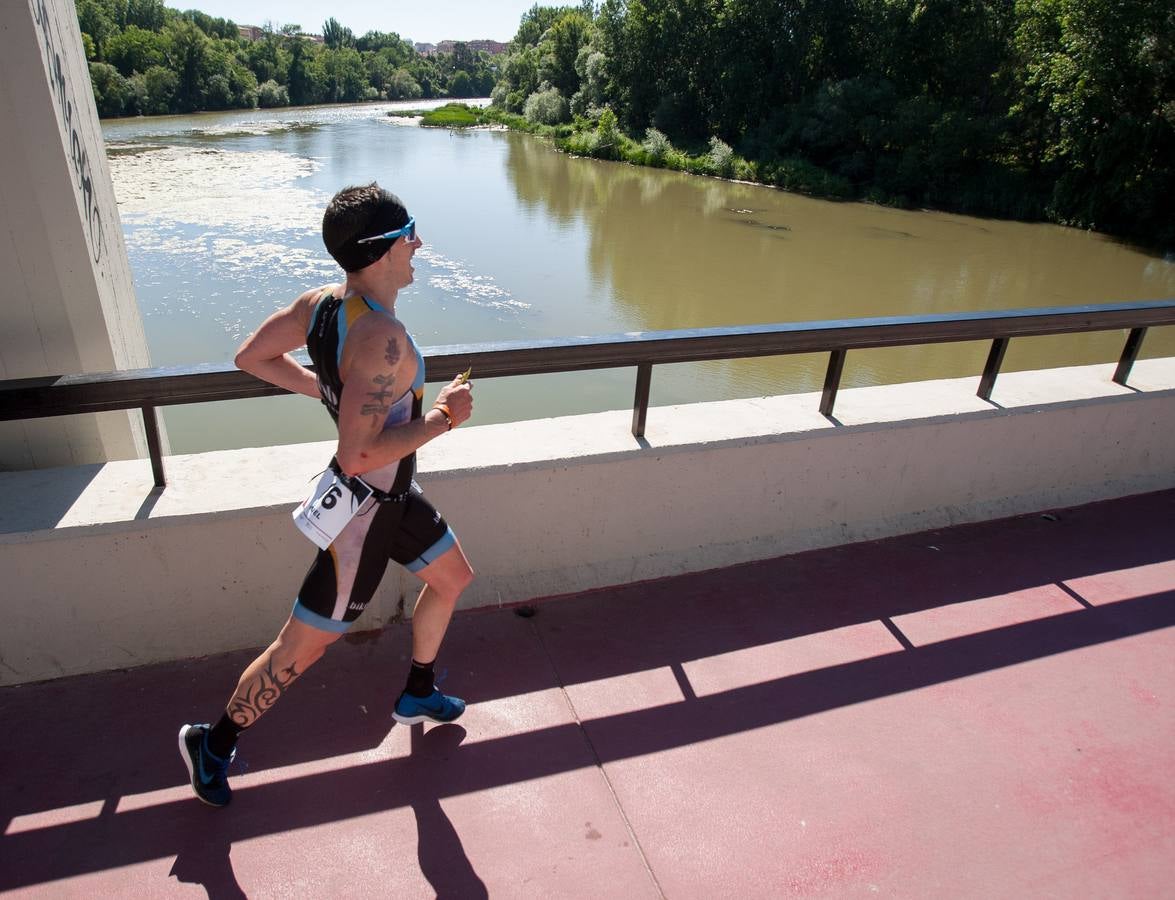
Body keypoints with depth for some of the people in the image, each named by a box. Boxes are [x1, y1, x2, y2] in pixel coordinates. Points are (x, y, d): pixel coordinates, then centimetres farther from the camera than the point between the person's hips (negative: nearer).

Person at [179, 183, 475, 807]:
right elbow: (359, 456, -37)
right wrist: (443, 416, -26)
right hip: (365, 511, -9)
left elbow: (251, 357, 5)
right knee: (302, 645, 9)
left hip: (395, 494, 9)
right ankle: (214, 743, 33)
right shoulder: (382, 337, -33)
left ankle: (417, 695, 45)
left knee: (452, 577, 26)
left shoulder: (320, 302, -6)